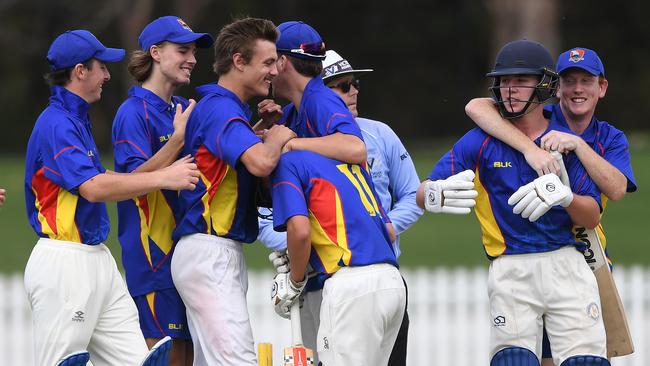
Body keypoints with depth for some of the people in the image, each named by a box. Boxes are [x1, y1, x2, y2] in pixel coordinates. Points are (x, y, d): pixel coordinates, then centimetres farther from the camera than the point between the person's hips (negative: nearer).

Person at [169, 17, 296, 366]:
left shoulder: (226, 107, 18)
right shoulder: (220, 107, -14)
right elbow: (260, 163, -29)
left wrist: (263, 128, 12)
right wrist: (277, 137, -8)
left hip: (222, 256, 11)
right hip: (209, 254, -11)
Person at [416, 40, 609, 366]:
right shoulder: (480, 142, 5)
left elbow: (592, 217, 2)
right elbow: (421, 194, -4)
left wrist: (565, 195, -21)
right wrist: (436, 195, -29)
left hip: (567, 266, 1)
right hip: (510, 273, -1)